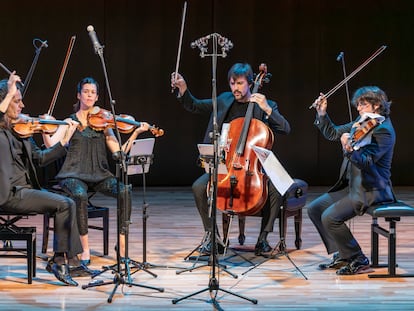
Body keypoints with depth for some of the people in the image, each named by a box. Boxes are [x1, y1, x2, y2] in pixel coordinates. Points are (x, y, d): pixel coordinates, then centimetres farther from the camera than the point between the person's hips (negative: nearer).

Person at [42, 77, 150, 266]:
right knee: (80, 195, -36)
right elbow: (51, 146, -9)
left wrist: (136, 133, -7)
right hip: (74, 175, -2)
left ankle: (122, 246, -22)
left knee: (125, 190, -27)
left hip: (99, 176, 2)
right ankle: (85, 248, -24)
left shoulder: (103, 123, 12)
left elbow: (118, 153, 2)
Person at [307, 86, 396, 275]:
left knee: (330, 217, -22)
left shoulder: (383, 130, -16)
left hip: (370, 190, -10)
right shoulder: (362, 123, 10)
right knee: (314, 209, 6)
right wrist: (322, 114, 6)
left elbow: (366, 162, -27)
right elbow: (333, 134, 19)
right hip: (352, 185, 10)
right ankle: (342, 256, 11)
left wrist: (349, 149, -44)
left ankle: (358, 261, -7)